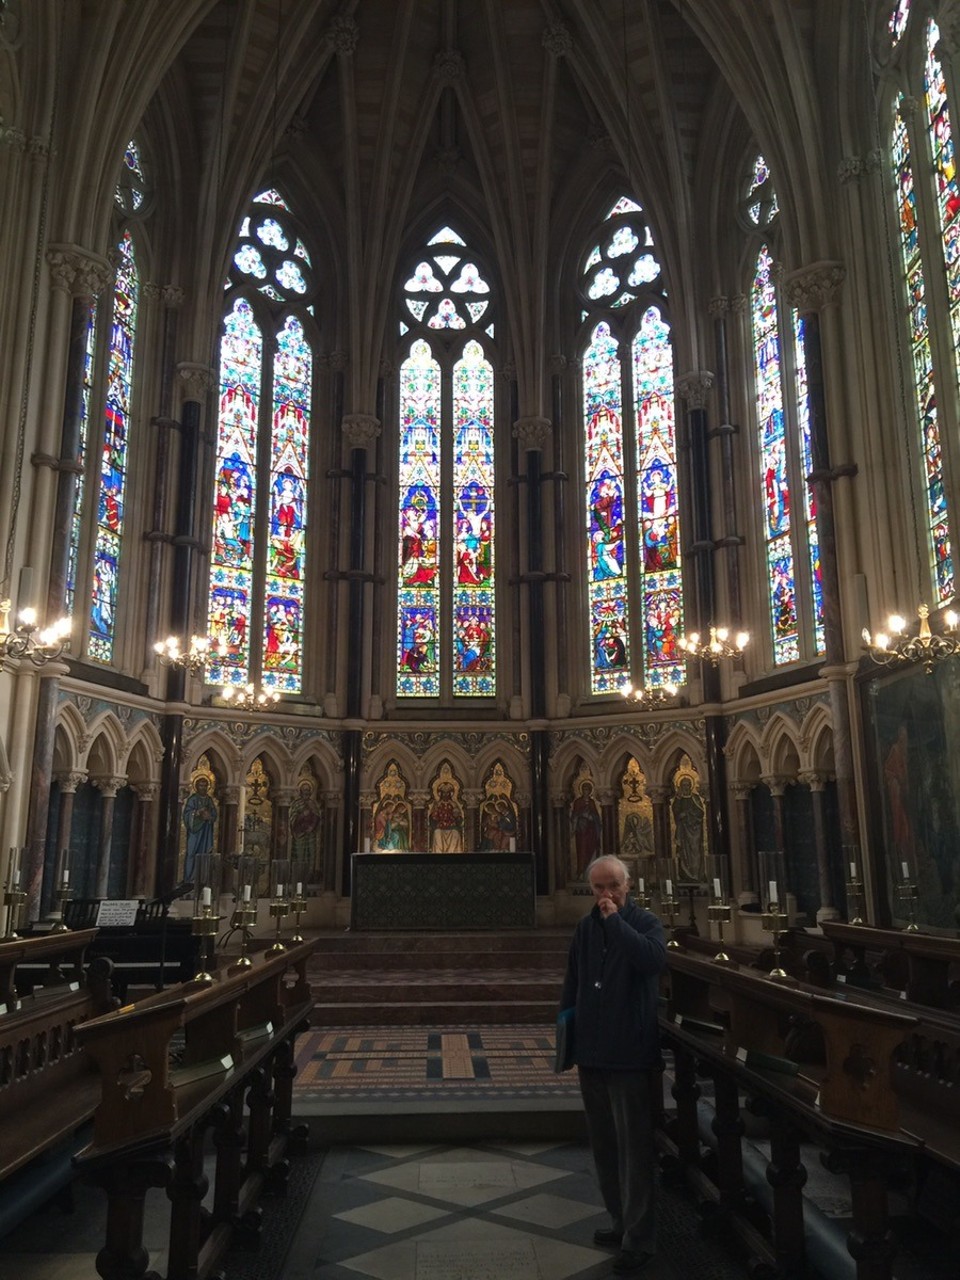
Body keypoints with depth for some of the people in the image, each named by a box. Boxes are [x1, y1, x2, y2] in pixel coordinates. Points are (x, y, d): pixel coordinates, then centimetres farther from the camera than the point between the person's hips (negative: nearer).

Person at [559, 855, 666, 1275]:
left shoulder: (645, 922, -8)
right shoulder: (585, 928, 7)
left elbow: (654, 959, -29)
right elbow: (572, 982, 14)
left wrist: (615, 920, -25)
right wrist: (567, 1030, 9)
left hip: (631, 1056, -6)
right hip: (592, 1054, 6)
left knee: (634, 1149, 1)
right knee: (603, 1146, 17)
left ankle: (639, 1239, 12)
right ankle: (621, 1221, 32)